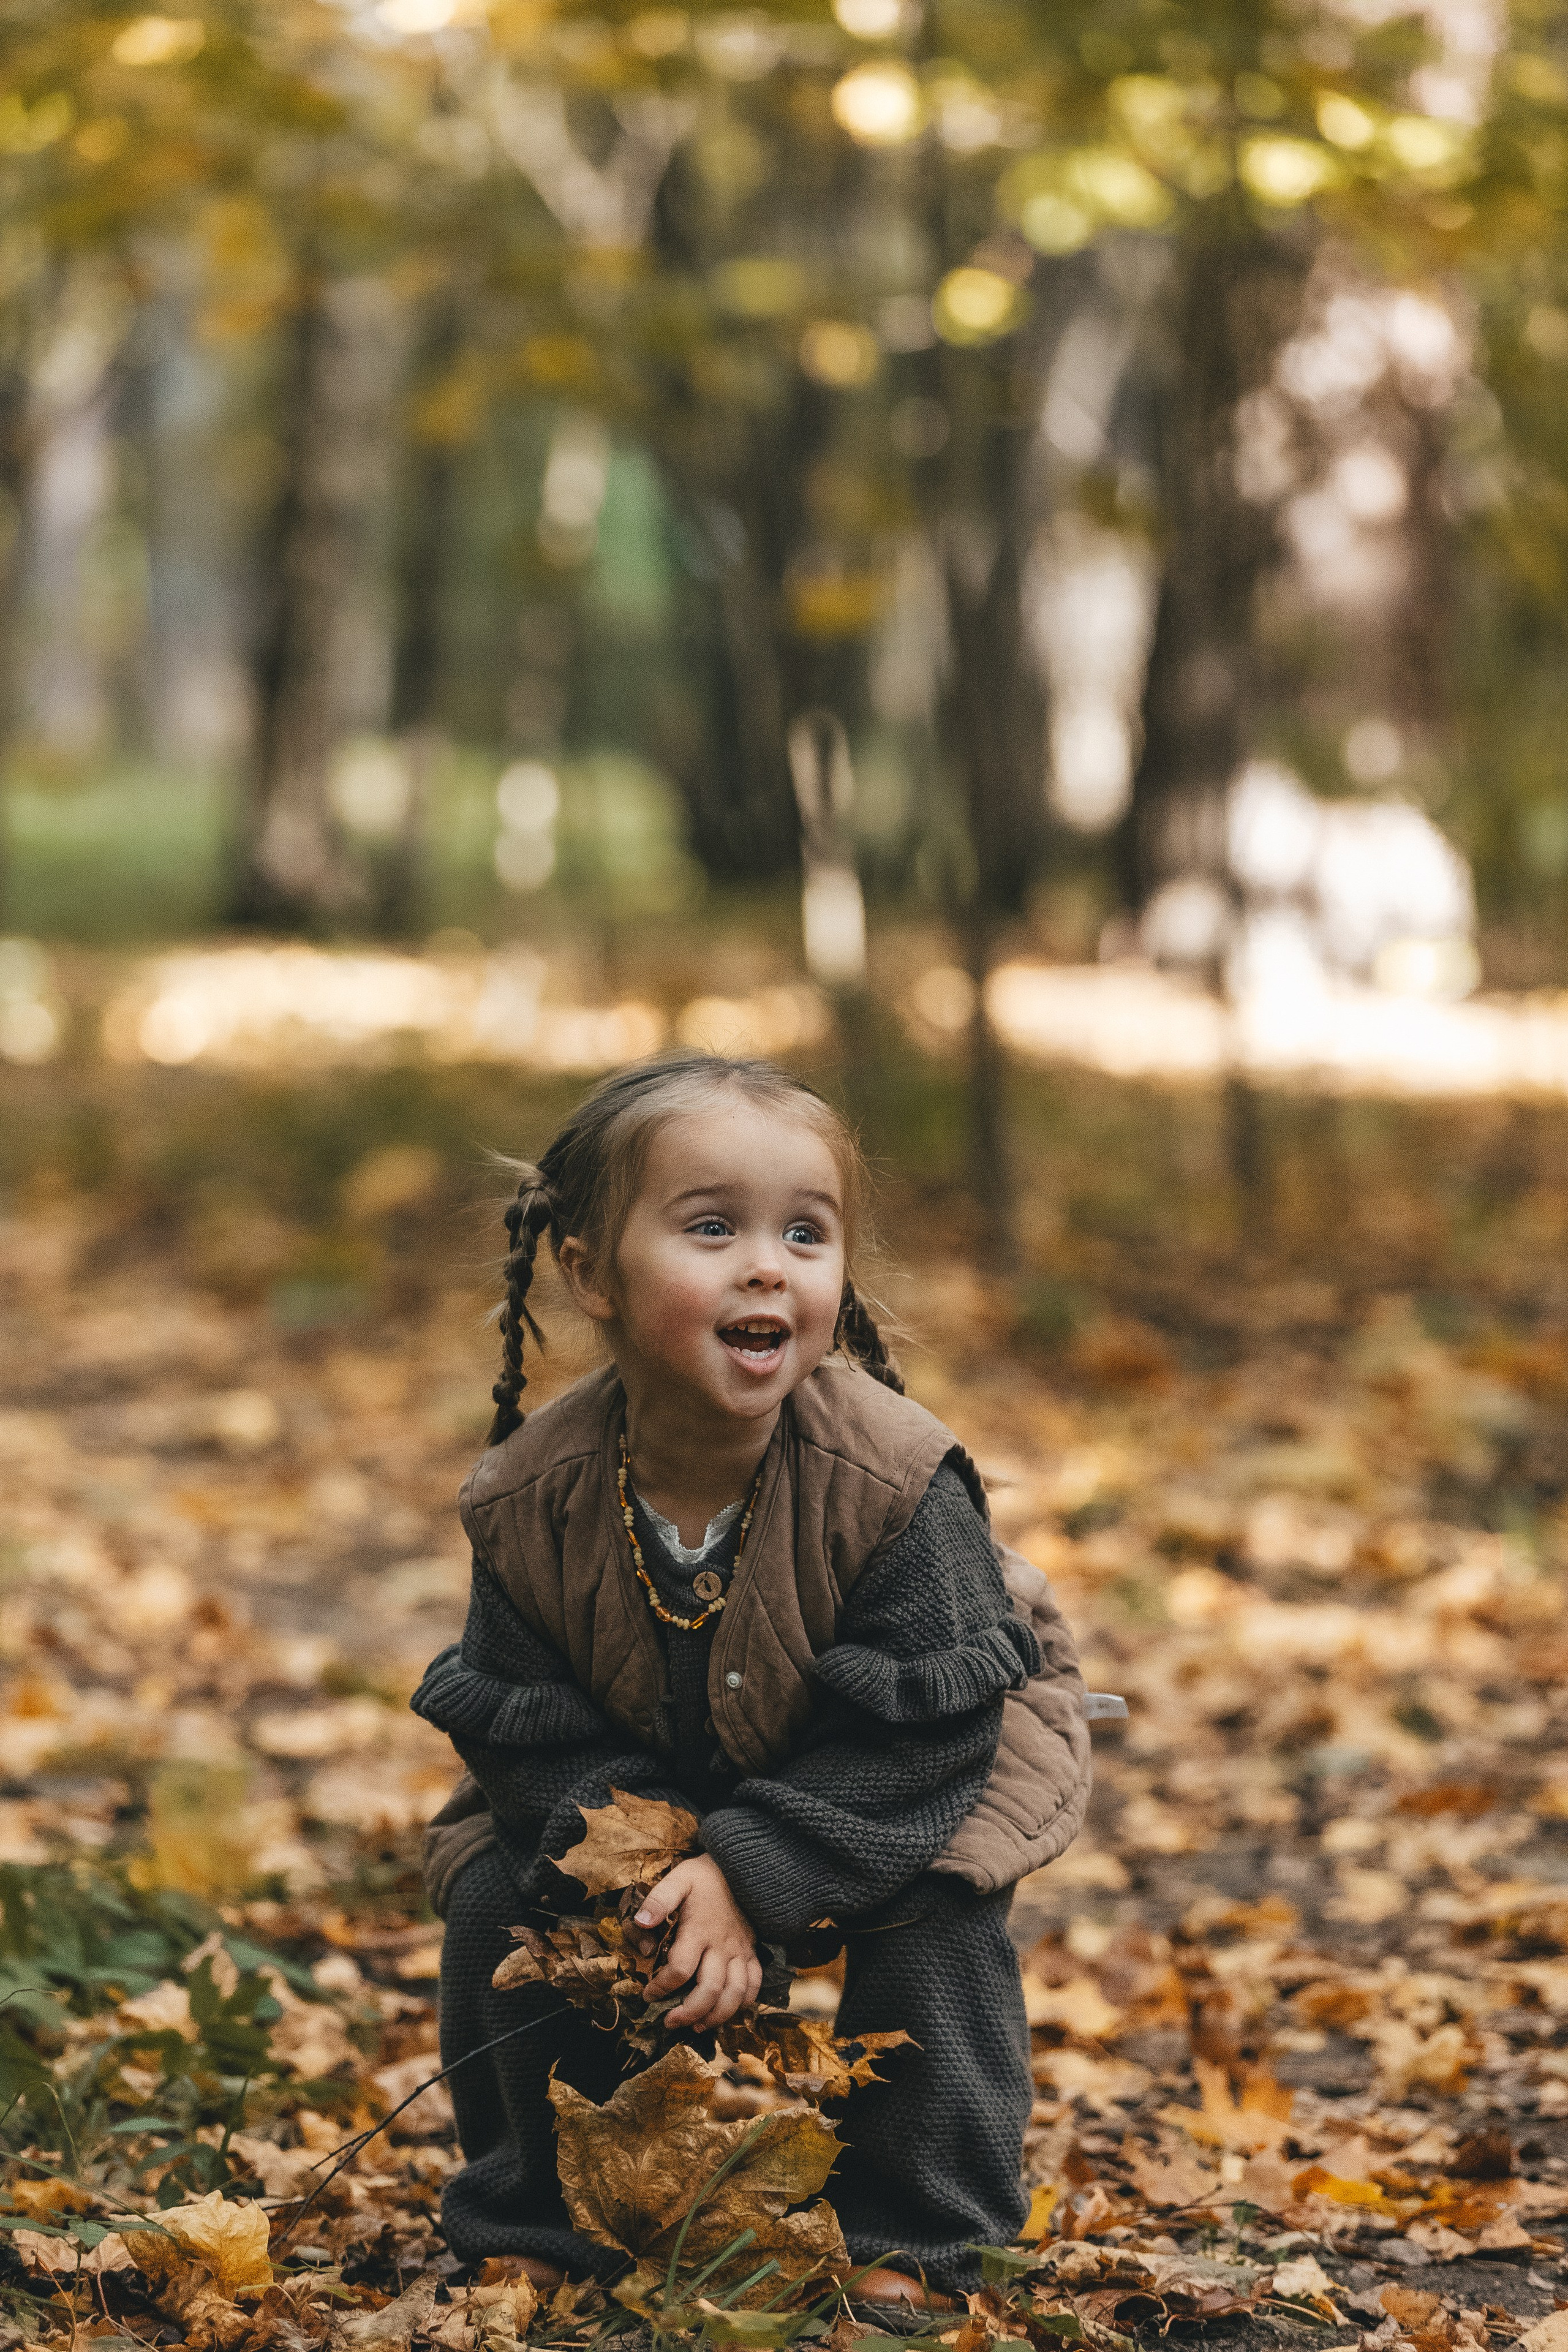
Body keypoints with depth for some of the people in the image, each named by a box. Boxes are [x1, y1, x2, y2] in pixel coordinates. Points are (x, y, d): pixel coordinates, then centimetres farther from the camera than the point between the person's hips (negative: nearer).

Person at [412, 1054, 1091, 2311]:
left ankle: (911, 2239, -4)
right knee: (499, 1906, -12)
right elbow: (533, 1727, -15)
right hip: (640, 1785, 3)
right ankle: (540, 2220, 11)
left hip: (891, 1788, -3)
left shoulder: (893, 1480, -33)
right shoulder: (533, 1498, -24)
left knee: (930, 1926, -26)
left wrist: (749, 1874, -34)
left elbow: (914, 1731, -28)